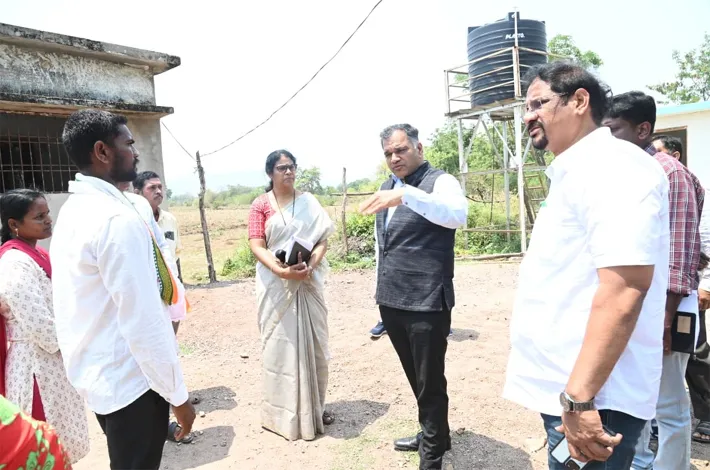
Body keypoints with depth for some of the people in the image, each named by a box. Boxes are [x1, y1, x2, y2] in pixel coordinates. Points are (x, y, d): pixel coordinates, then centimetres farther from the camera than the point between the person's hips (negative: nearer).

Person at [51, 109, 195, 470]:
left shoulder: (72, 212, 7)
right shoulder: (118, 219, -24)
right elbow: (143, 319, -25)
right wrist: (177, 394, -16)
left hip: (95, 375, 9)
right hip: (129, 382, -9)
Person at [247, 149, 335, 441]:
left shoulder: (309, 201, 7)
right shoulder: (260, 205, 0)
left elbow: (322, 239, 2)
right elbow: (256, 245, -9)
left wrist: (311, 265, -17)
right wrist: (281, 271, -24)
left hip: (308, 282, 3)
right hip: (275, 284, -2)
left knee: (312, 343, 9)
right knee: (280, 344, 4)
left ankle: (314, 407, 24)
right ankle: (285, 413, 15)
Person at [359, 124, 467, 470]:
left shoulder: (440, 181, -10)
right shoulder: (387, 188, 12)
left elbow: (458, 214, -32)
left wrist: (406, 196, -43)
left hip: (427, 303, -7)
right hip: (391, 301, 7)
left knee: (430, 381, 6)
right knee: (416, 378, 22)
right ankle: (433, 434, 43)